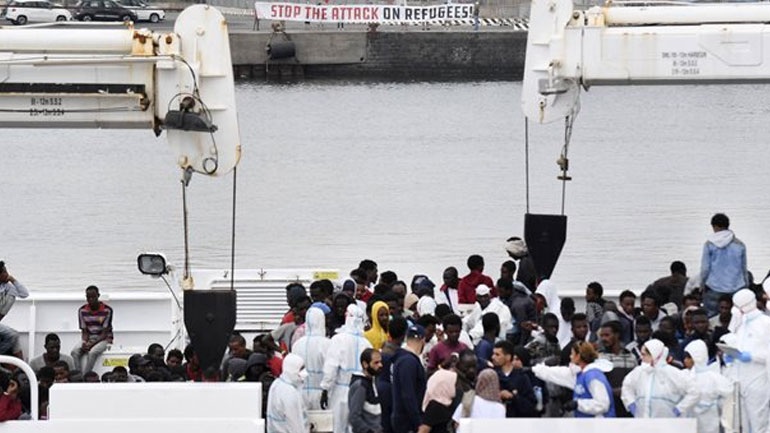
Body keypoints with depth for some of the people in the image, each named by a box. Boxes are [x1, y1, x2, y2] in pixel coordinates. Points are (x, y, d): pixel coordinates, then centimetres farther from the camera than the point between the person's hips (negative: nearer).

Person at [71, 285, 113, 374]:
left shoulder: (107, 310, -12)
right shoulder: (82, 311, 1)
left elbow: (105, 333, -12)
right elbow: (84, 331, 3)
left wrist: (91, 344, -24)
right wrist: (84, 343, -19)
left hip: (103, 339, -4)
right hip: (89, 339, 4)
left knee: (92, 352, -37)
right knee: (75, 352, -28)